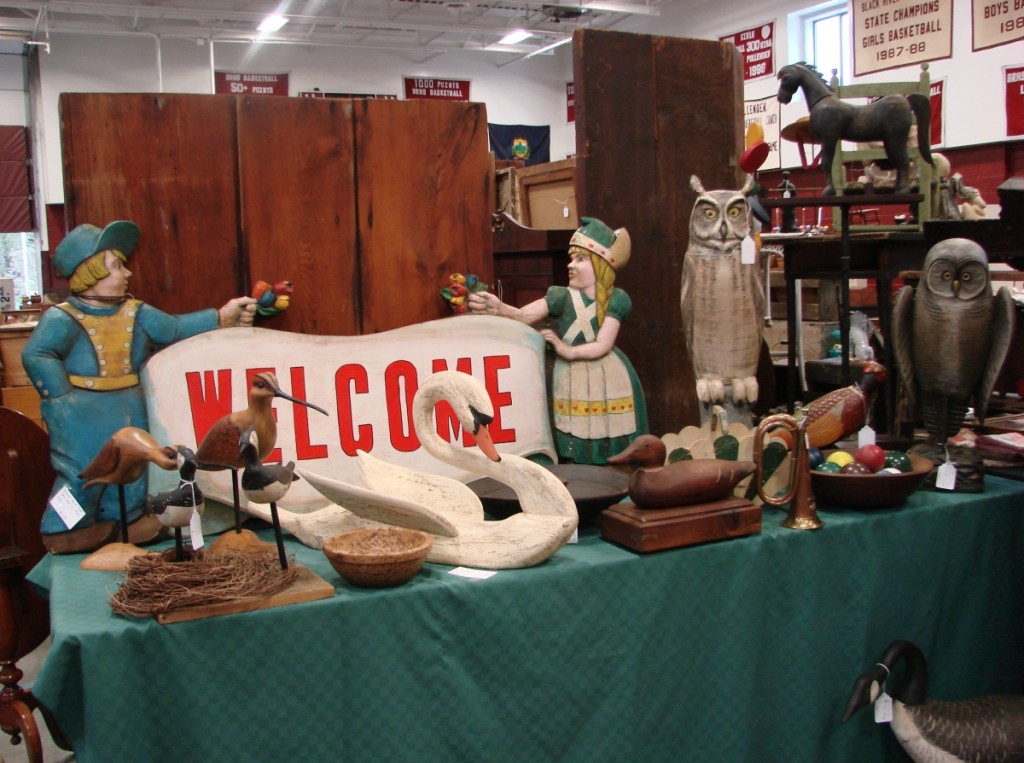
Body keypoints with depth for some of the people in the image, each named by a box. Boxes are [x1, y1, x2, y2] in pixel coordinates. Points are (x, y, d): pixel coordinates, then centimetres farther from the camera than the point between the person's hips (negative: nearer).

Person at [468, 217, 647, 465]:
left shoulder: (615, 299, -4)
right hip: (572, 383, 1)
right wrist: (499, 308, -36)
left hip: (608, 382, 0)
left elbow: (603, 345, -12)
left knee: (614, 453, 3)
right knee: (578, 456, -1)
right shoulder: (563, 296, -2)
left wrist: (568, 351, -26)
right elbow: (525, 315, -17)